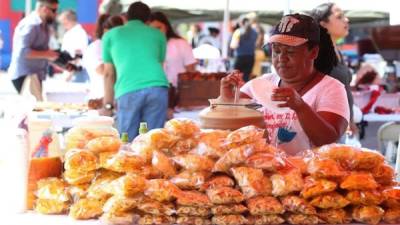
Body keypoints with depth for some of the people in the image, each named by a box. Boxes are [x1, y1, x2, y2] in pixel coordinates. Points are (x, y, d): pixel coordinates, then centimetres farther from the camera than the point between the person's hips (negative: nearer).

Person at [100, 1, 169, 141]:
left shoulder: (110, 35, 24)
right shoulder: (158, 34, 26)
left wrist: (108, 106, 29)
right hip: (158, 87, 1)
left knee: (128, 141, 5)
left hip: (128, 91, -1)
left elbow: (109, 74, 25)